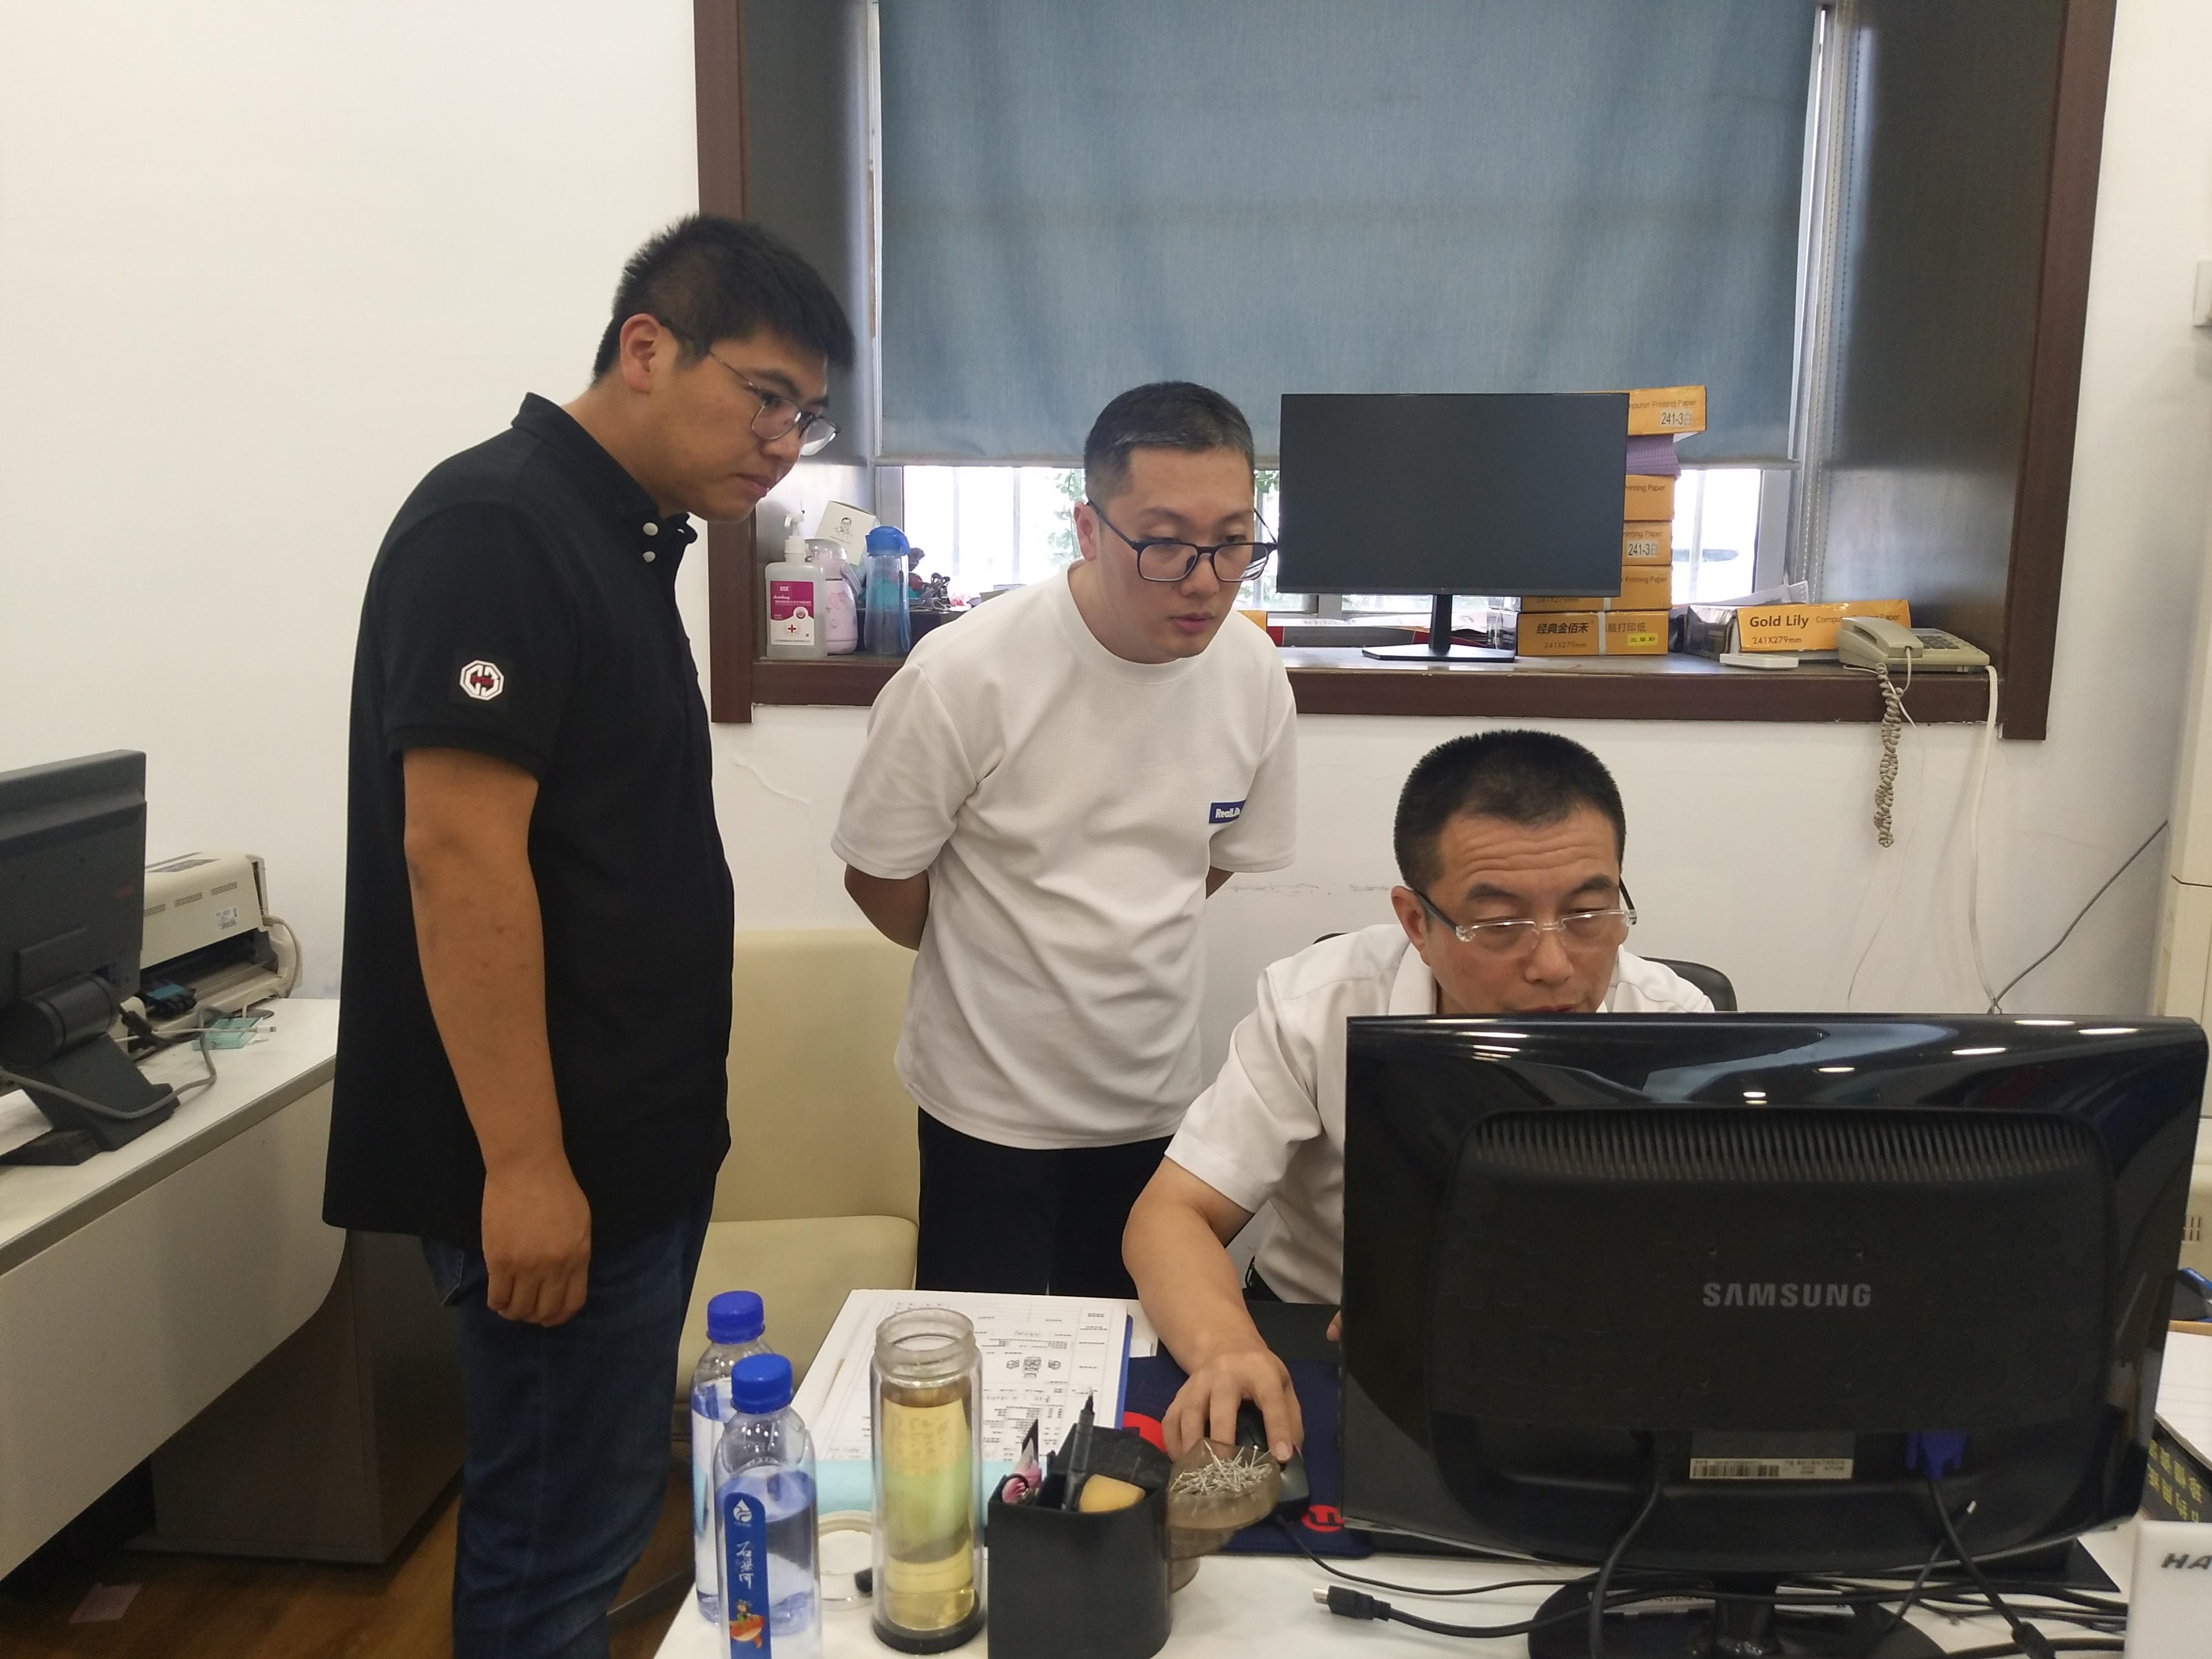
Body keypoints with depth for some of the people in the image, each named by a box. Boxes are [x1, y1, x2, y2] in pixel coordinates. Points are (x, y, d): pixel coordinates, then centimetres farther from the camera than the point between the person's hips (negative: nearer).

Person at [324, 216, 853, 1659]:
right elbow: (459, 855, -22)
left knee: (597, 1500, 19)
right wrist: (522, 1163, -22)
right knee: (556, 1535, 4)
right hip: (555, 1160, -9)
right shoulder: (494, 526, -15)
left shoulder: (625, 539, 13)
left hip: (637, 1135, 9)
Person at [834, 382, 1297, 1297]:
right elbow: (878, 875, -8)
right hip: (991, 1100, -3)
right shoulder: (966, 673, -21)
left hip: (1157, 1098, 4)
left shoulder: (1254, 673, -8)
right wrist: (1005, 966, 5)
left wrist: (1116, 951, 6)